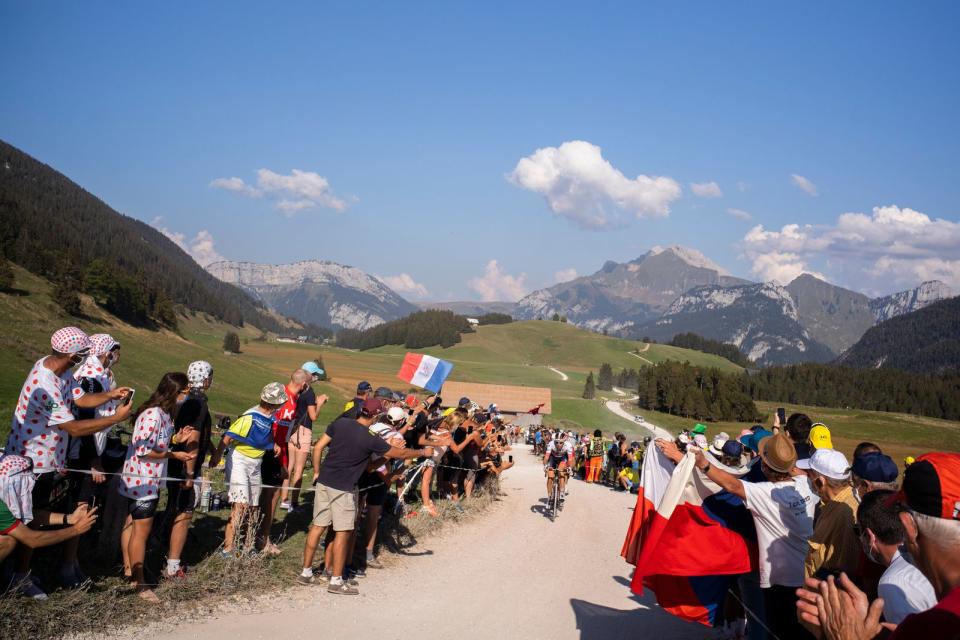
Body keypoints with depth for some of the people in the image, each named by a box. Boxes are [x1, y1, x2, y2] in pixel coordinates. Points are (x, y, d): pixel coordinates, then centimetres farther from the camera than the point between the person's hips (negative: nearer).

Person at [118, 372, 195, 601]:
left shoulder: (165, 413, 5)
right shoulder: (153, 415, -25)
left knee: (132, 523, 21)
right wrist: (173, 454, -22)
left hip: (150, 480, 10)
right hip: (142, 481, -10)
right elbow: (142, 450, -27)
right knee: (141, 530, -1)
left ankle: (129, 570, 35)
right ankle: (140, 583, 8)